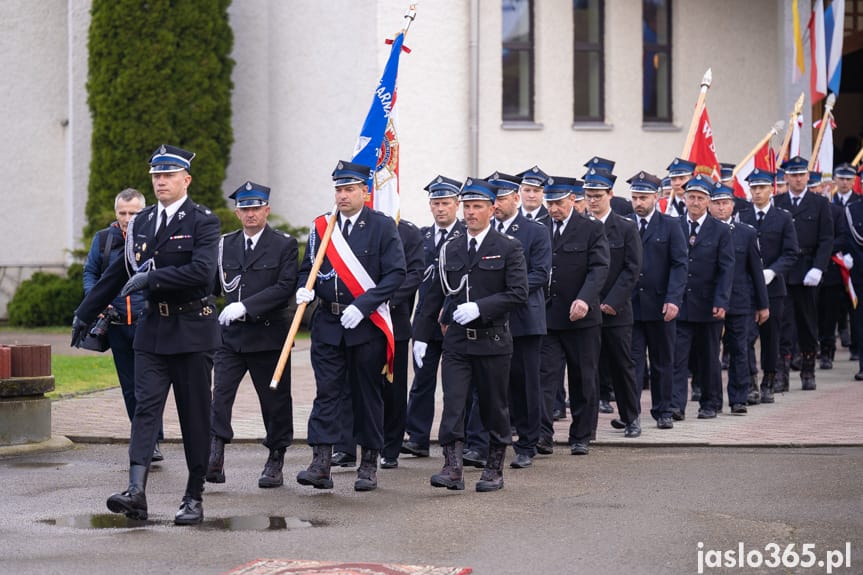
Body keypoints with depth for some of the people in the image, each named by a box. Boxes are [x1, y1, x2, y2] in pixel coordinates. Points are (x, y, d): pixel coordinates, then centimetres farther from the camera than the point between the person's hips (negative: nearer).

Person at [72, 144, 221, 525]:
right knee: (145, 408, -9)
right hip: (153, 329, 5)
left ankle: (194, 497, 9)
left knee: (195, 415, 2)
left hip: (192, 329, -4)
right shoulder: (141, 222, 12)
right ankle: (136, 492, -19)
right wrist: (85, 313, 24)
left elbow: (202, 271, -20)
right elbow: (118, 273, 21)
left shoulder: (203, 221, -5)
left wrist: (150, 278, -20)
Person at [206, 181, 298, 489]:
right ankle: (214, 460, -13)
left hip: (268, 334, -3)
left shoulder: (284, 245, -2)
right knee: (220, 394, -10)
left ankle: (275, 462, 18)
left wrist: (246, 306, -20)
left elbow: (286, 287, -12)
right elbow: (214, 286, 13)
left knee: (274, 400, 6)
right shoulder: (226, 245, 11)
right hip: (231, 335, 3)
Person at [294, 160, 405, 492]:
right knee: (326, 391, -4)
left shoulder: (383, 227, -3)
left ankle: (369, 464, 13)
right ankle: (321, 464, -7)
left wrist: (362, 306, -17)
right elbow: (308, 267, 16)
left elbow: (396, 273, -8)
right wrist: (304, 289, -8)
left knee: (367, 394, 5)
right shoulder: (321, 227, 8)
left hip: (367, 325, -3)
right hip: (328, 324, 3)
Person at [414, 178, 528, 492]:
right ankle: (453, 468, -11)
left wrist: (479, 307, -19)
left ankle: (494, 469, 18)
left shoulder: (508, 248, -2)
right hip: (456, 340, 3)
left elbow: (519, 294, -10)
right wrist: (421, 335, 9)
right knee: (452, 404, -9)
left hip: (492, 340, -3)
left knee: (494, 406, 6)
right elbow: (435, 294, 14)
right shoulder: (450, 249, 10)